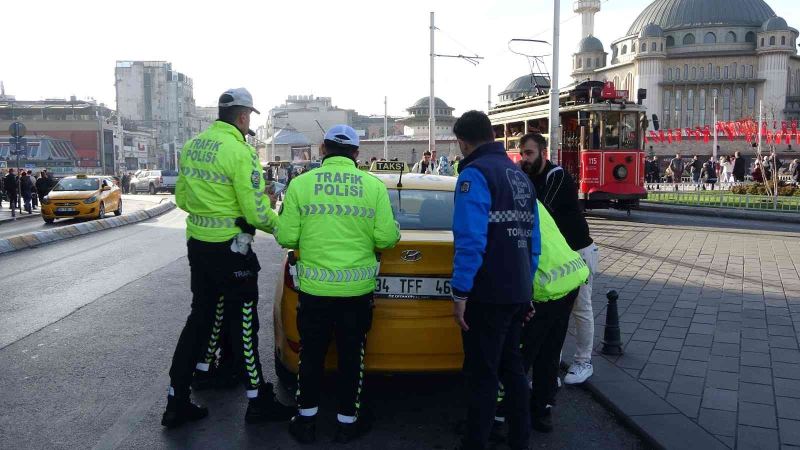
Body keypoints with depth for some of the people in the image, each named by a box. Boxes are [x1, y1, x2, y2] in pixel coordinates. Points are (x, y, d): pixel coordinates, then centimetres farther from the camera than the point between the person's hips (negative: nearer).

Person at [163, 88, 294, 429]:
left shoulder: (192, 146, 7)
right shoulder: (239, 151, -18)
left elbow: (181, 198, 15)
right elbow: (256, 212, -18)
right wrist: (279, 225, 0)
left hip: (197, 244, 8)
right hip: (230, 250, -8)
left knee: (199, 318, 17)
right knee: (243, 325, 4)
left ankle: (177, 403, 23)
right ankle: (258, 401, 19)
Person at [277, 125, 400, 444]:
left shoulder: (301, 184, -4)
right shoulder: (374, 185, -4)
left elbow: (286, 238, -3)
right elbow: (386, 238, -6)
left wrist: (283, 217, 18)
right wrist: (394, 229, 16)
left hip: (314, 286, 0)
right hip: (358, 288, 0)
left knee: (312, 354, 15)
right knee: (352, 356, 14)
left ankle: (306, 419, 26)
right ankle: (348, 421, 25)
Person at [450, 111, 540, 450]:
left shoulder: (475, 174, -12)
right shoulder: (520, 176, 14)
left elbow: (471, 241, -21)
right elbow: (533, 240, 16)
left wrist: (459, 294, -17)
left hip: (487, 295, -8)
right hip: (518, 292, 8)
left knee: (482, 375, 0)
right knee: (511, 368, 19)